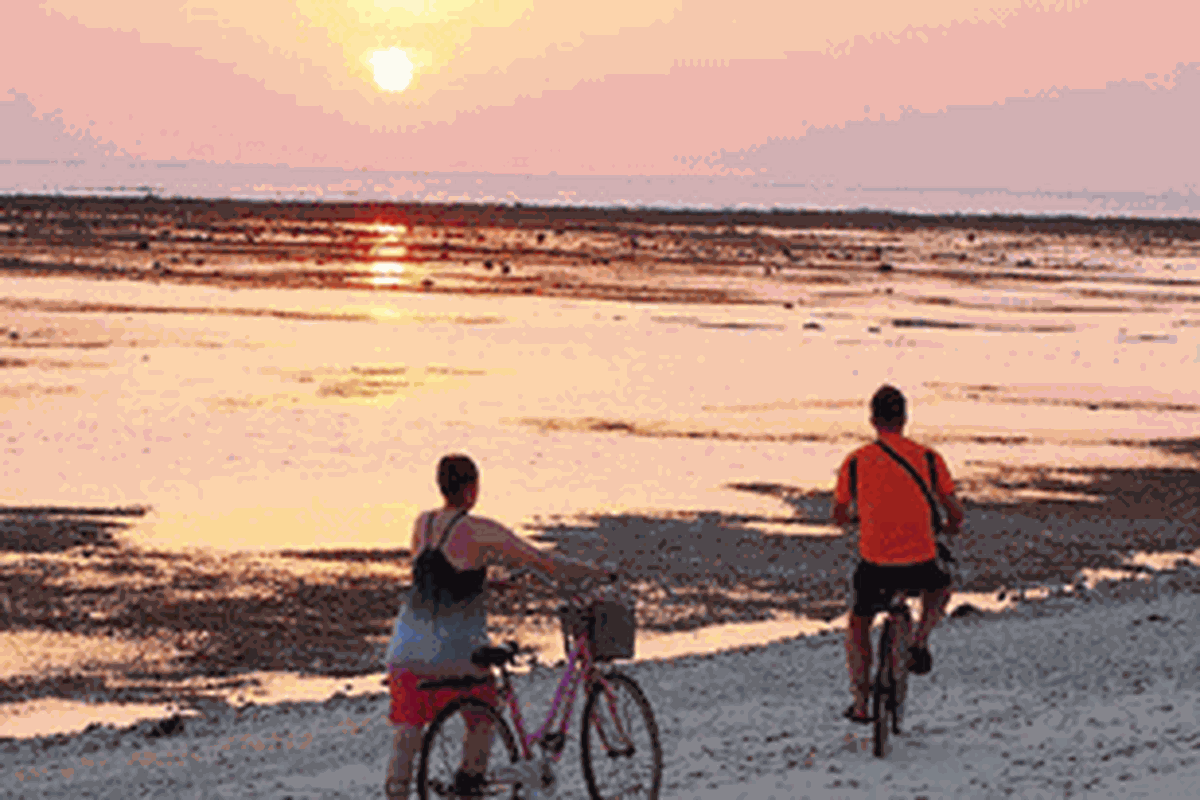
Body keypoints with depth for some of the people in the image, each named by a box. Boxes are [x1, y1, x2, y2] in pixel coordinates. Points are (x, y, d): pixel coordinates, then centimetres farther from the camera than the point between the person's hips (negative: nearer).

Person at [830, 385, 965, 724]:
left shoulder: (855, 461, 0)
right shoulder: (928, 458, 0)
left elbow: (838, 514, 13)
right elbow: (955, 512, 4)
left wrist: (848, 519, 38)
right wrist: (952, 527, 28)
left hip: (875, 565, 0)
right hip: (921, 564, 0)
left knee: (857, 625, 24)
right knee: (939, 588, 36)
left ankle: (860, 702, 18)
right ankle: (919, 642, 13)